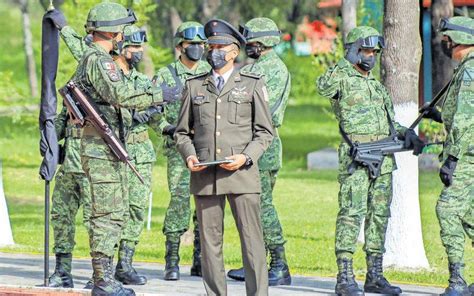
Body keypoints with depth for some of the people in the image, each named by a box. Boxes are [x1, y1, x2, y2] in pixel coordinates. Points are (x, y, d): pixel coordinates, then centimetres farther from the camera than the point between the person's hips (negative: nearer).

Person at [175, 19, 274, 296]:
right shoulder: (194, 86, 13)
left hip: (242, 173, -2)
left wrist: (246, 157, -12)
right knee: (210, 241, 3)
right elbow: (182, 131, 16)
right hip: (205, 176, 2)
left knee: (252, 240, -6)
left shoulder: (253, 85, 7)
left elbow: (265, 131, 5)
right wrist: (189, 156, -4)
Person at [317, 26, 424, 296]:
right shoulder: (342, 78, 0)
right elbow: (324, 86, -24)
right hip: (356, 158, -8)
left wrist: (407, 134, 10)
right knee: (352, 214, -12)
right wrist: (346, 64, -21)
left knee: (379, 215, 8)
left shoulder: (378, 86, 23)